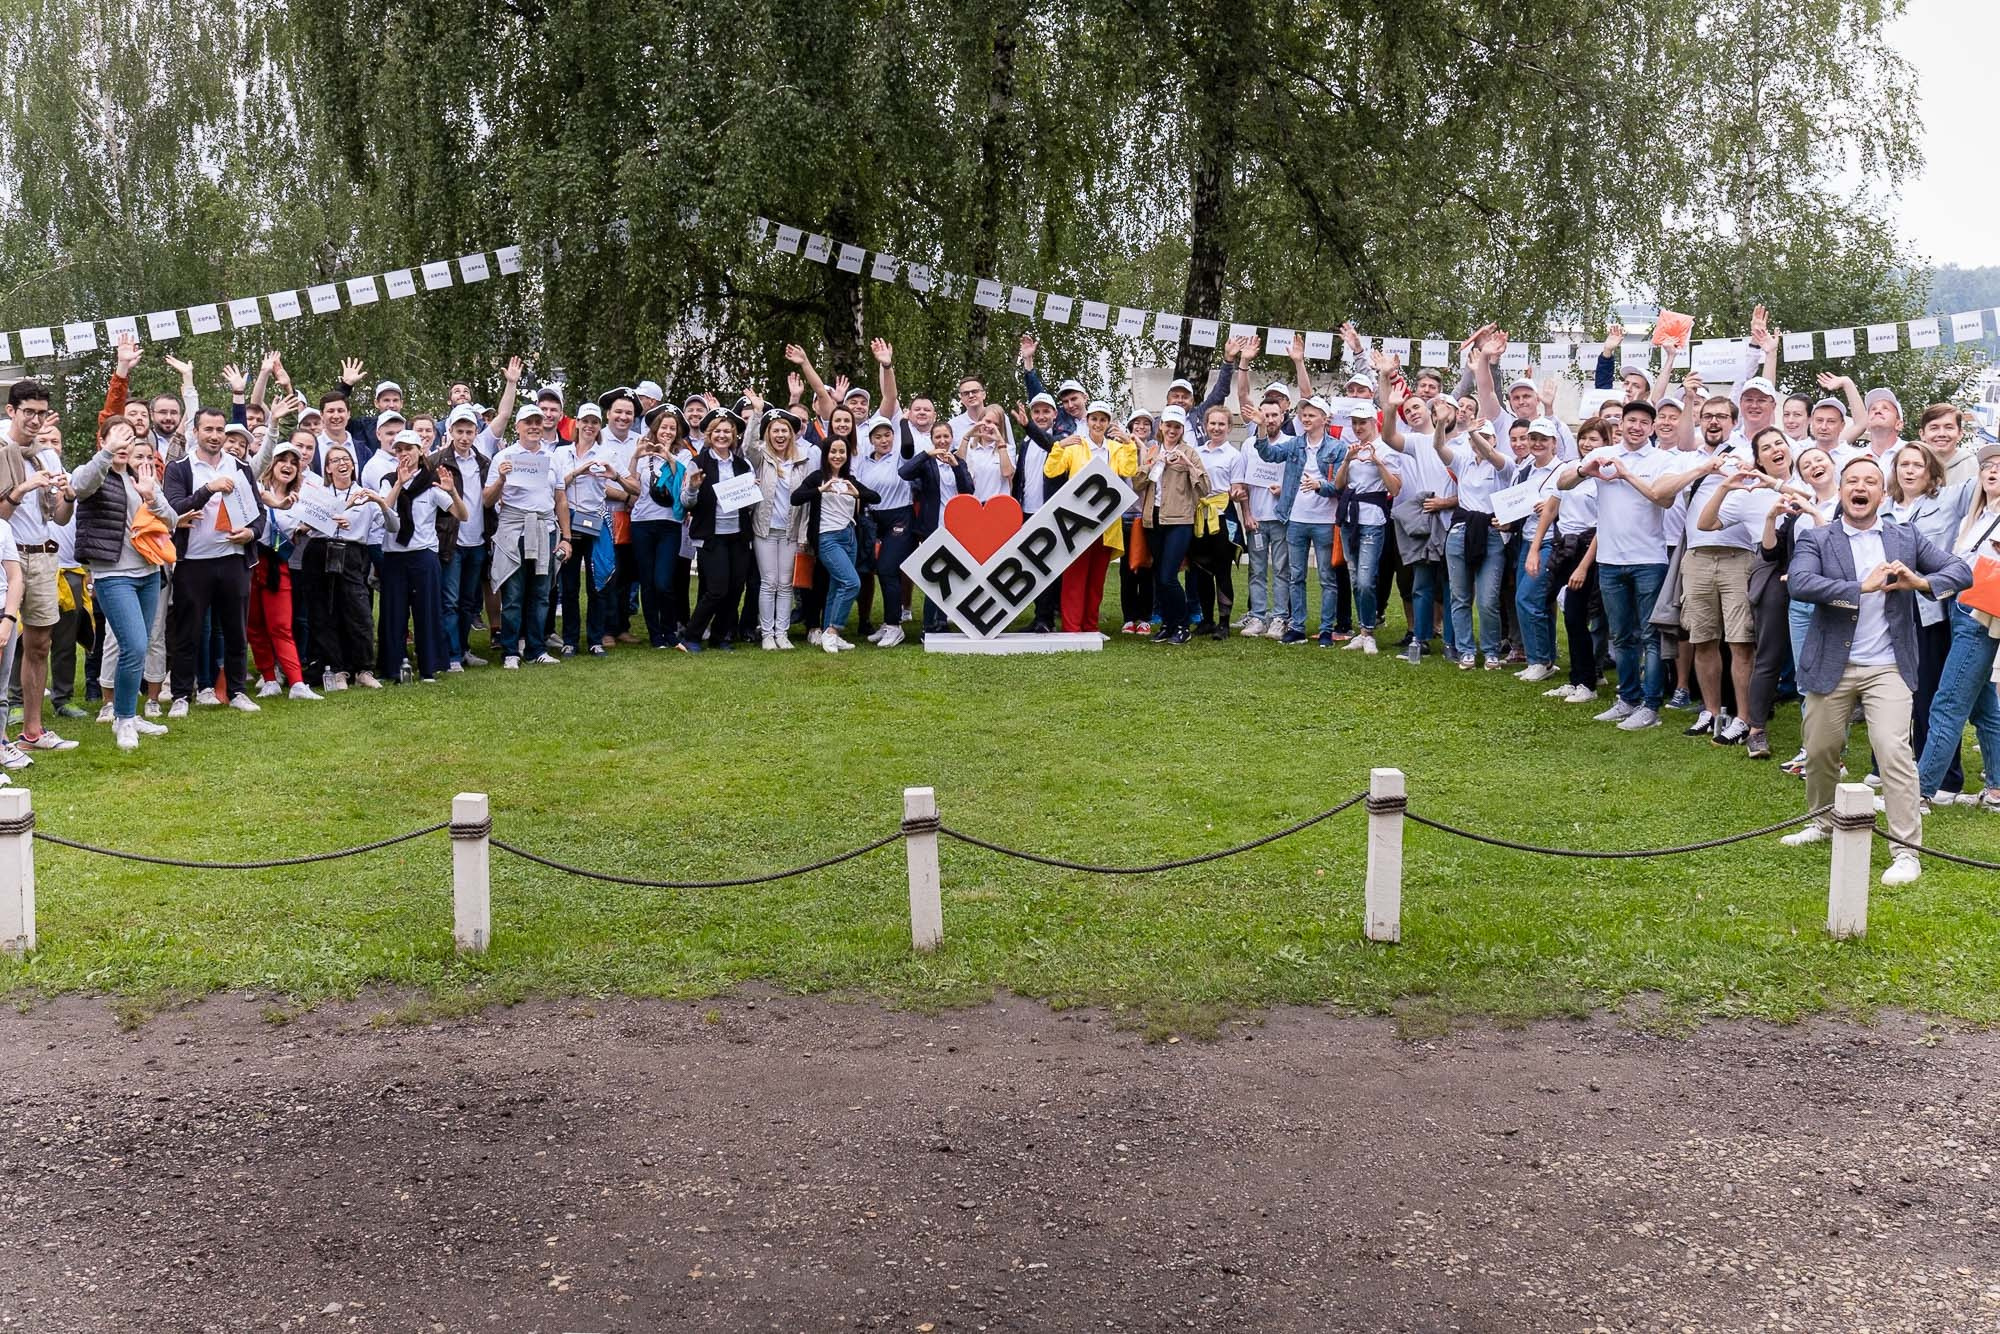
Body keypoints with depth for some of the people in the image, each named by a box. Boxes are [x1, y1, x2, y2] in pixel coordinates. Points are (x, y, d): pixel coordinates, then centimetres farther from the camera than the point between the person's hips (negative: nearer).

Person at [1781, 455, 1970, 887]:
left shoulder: (1907, 539, 7)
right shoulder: (1816, 539, 0)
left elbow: (1961, 571, 4)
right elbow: (1799, 584, -18)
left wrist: (1921, 582, -16)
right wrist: (1862, 587, -24)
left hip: (1888, 668, -1)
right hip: (1832, 667, 1)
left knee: (1894, 750, -14)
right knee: (1820, 751, 11)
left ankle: (1906, 850, -9)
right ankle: (1823, 822, 37)